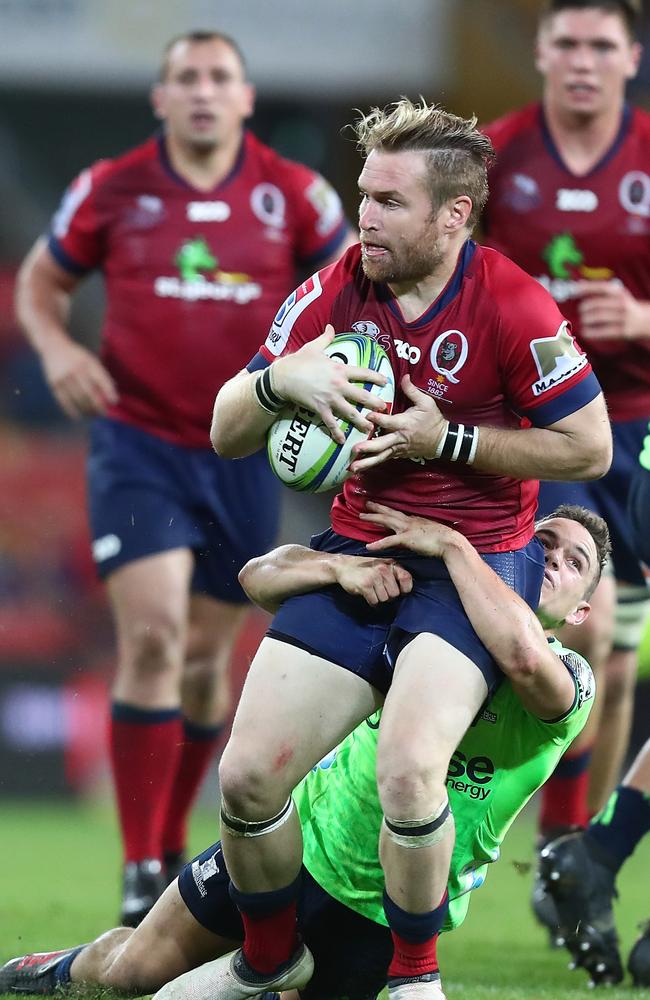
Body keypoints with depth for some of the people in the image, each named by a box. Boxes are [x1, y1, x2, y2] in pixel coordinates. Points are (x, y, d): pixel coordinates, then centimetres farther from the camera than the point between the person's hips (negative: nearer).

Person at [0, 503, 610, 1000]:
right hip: (305, 830, 3)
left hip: (378, 911, -2)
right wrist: (341, 566, -32)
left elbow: (521, 654, -45)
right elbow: (257, 578, -11)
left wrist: (453, 544, -37)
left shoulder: (569, 678, -18)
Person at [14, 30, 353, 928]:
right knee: (153, 635, -17)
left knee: (206, 659, 11)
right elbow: (41, 279, 11)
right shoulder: (111, 190, -2)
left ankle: (172, 846, 29)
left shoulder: (294, 195, -2)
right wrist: (56, 349, -8)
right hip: (138, 441, -2)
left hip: (241, 451, 2)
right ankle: (141, 867, -13)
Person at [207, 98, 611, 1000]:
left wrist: (446, 439, -15)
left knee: (407, 769, -30)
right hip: (356, 551, 5)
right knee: (247, 778, -7)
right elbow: (226, 434, 5)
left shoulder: (511, 305, -13)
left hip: (477, 562, -5)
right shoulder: (335, 293, 1)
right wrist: (281, 379, -18)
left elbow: (589, 449, -9)